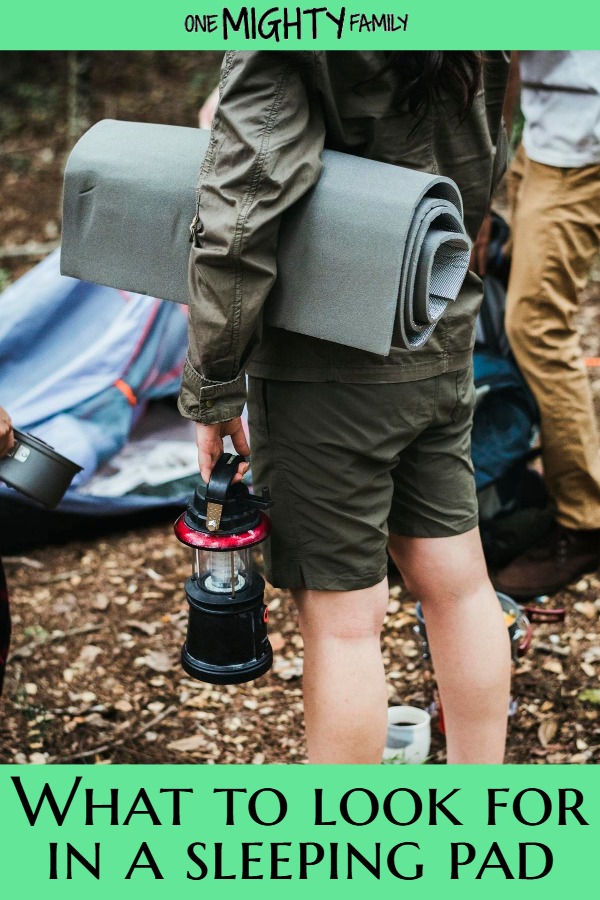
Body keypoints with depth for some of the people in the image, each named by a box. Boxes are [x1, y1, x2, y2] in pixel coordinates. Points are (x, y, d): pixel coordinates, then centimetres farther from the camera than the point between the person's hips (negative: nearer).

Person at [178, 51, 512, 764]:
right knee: (456, 582, 16)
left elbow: (240, 223, -23)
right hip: (443, 352, 7)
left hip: (328, 371, -6)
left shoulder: (277, 39, -20)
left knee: (342, 616, 3)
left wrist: (211, 388, -11)